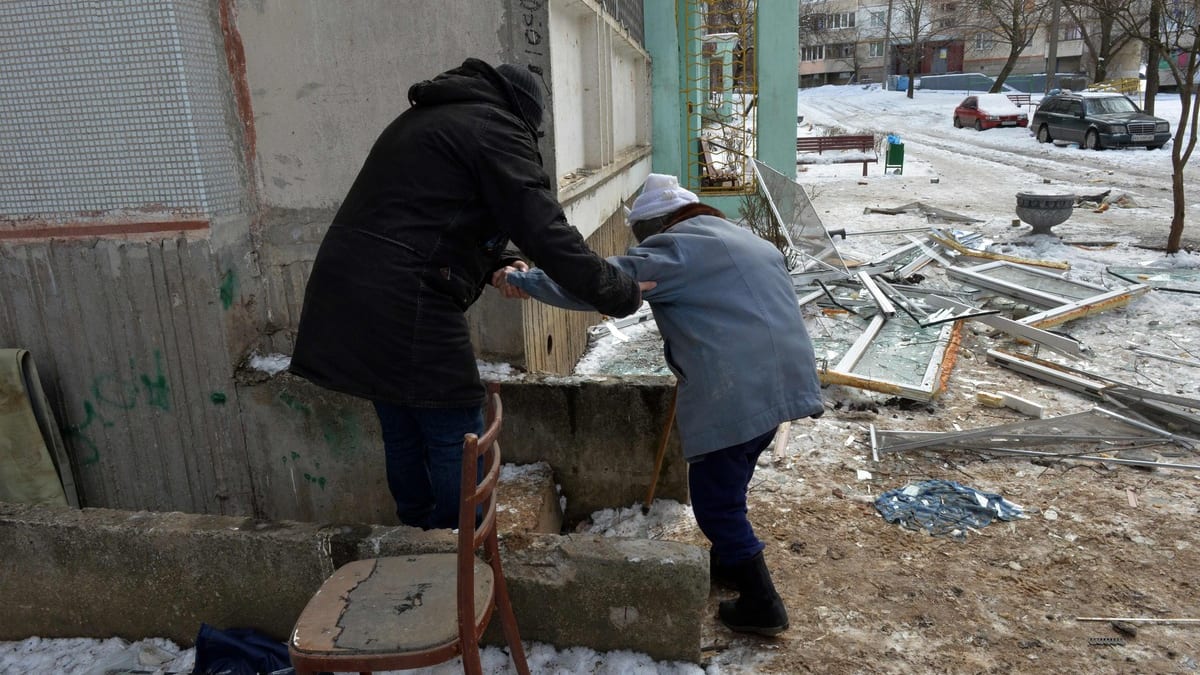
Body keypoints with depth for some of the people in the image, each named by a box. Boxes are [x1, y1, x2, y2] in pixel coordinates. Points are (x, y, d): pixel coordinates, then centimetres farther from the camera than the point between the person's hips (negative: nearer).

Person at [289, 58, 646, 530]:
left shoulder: (424, 117, 24)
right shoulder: (497, 127, -4)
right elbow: (545, 232, -13)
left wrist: (497, 263, 7)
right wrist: (620, 293, -6)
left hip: (342, 288, 9)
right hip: (405, 307, -9)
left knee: (403, 435, 19)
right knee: (458, 440, 3)